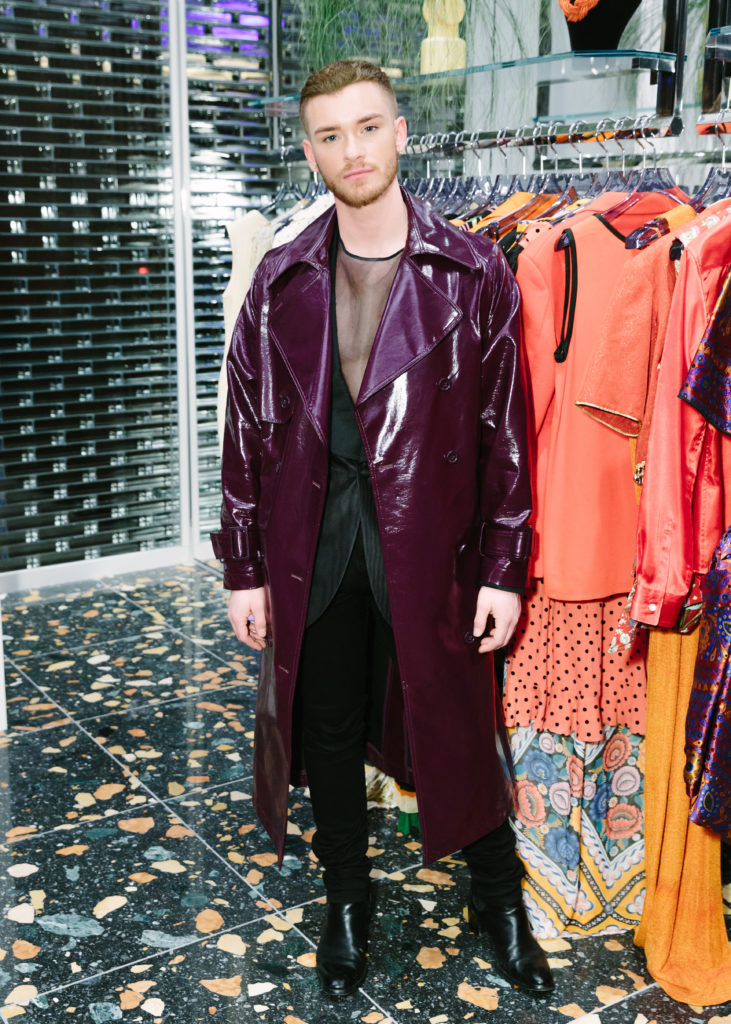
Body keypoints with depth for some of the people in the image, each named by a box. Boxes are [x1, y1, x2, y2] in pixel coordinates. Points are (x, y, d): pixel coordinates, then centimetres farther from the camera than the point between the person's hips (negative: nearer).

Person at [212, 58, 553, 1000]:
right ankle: (345, 903, 37)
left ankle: (500, 902, 34)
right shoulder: (281, 281, 3)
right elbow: (248, 430, 5)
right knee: (328, 731, 14)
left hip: (429, 542, -2)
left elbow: (504, 428, -2)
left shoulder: (473, 273, -3)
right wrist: (244, 569, 3)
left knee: (459, 728, 9)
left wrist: (504, 568, -4)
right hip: (313, 545, 2)